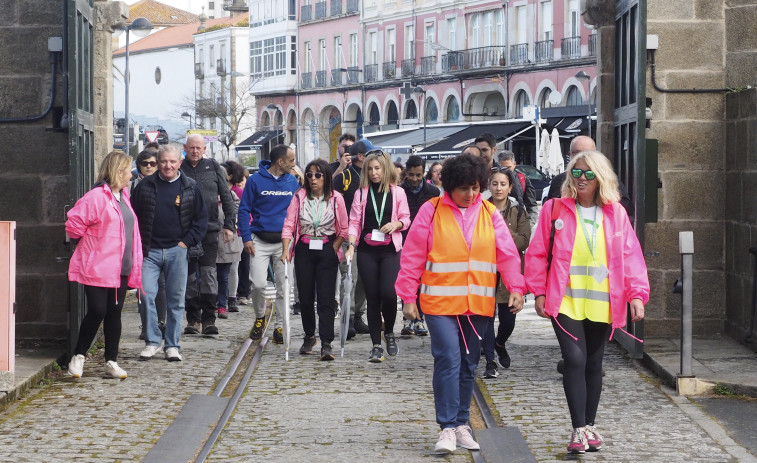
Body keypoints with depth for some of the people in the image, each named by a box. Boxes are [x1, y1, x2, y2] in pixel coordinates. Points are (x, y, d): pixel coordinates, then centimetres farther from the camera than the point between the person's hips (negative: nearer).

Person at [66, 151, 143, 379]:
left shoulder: (123, 196, 14)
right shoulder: (97, 196, -14)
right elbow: (74, 224, -15)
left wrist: (133, 263, 18)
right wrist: (91, 243, 0)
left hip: (120, 268, 7)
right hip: (97, 268, -7)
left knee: (114, 314, 9)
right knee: (97, 312, -8)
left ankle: (111, 362, 14)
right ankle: (78, 356, 9)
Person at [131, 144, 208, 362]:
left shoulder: (190, 188, 6)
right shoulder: (145, 186, 5)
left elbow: (201, 219, 9)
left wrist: (187, 242, -2)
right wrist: (138, 244, 0)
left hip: (177, 251, 0)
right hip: (149, 251, 0)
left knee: (176, 299, 3)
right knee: (146, 295, -10)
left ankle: (172, 345, 11)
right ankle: (152, 341, 3)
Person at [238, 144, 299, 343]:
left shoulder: (292, 181, 7)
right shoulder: (256, 181, -3)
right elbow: (244, 210, 0)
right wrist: (246, 238, -8)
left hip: (284, 242, 3)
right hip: (260, 241, -3)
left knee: (283, 287, 3)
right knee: (259, 284, -11)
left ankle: (280, 327, 13)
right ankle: (259, 317, 15)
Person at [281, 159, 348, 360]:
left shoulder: (336, 198, -3)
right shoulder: (299, 197, 0)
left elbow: (343, 230, 2)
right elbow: (289, 225, -4)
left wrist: (333, 249, -7)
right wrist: (285, 250, -14)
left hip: (327, 251, -2)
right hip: (304, 251, 2)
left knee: (326, 297, -8)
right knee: (305, 296, 7)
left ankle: (326, 343, -10)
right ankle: (309, 336, 27)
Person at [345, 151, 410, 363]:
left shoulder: (397, 192, 5)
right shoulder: (361, 193, 6)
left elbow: (406, 219, 9)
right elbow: (354, 222, 3)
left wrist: (396, 224, -12)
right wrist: (351, 245, -10)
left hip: (390, 250, -1)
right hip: (367, 251, 1)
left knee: (389, 293, -15)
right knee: (372, 297, 3)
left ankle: (389, 333, 12)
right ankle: (376, 346, 9)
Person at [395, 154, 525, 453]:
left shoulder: (490, 214, 7)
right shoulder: (431, 211, -1)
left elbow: (507, 254, 3)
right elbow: (413, 257, 0)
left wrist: (516, 287, -11)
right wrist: (408, 297, -2)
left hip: (478, 304, 4)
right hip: (440, 302, -4)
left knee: (468, 364, 11)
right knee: (448, 359, -14)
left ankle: (461, 424, 22)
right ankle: (447, 428, -9)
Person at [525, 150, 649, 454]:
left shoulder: (616, 214, 6)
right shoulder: (555, 209, 2)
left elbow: (631, 256, 5)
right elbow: (537, 253, 4)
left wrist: (637, 294, -5)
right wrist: (539, 292, -2)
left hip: (602, 304, 2)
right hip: (565, 301, -2)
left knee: (593, 363, 12)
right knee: (575, 359, -14)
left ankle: (590, 426, 24)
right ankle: (579, 429, -10)